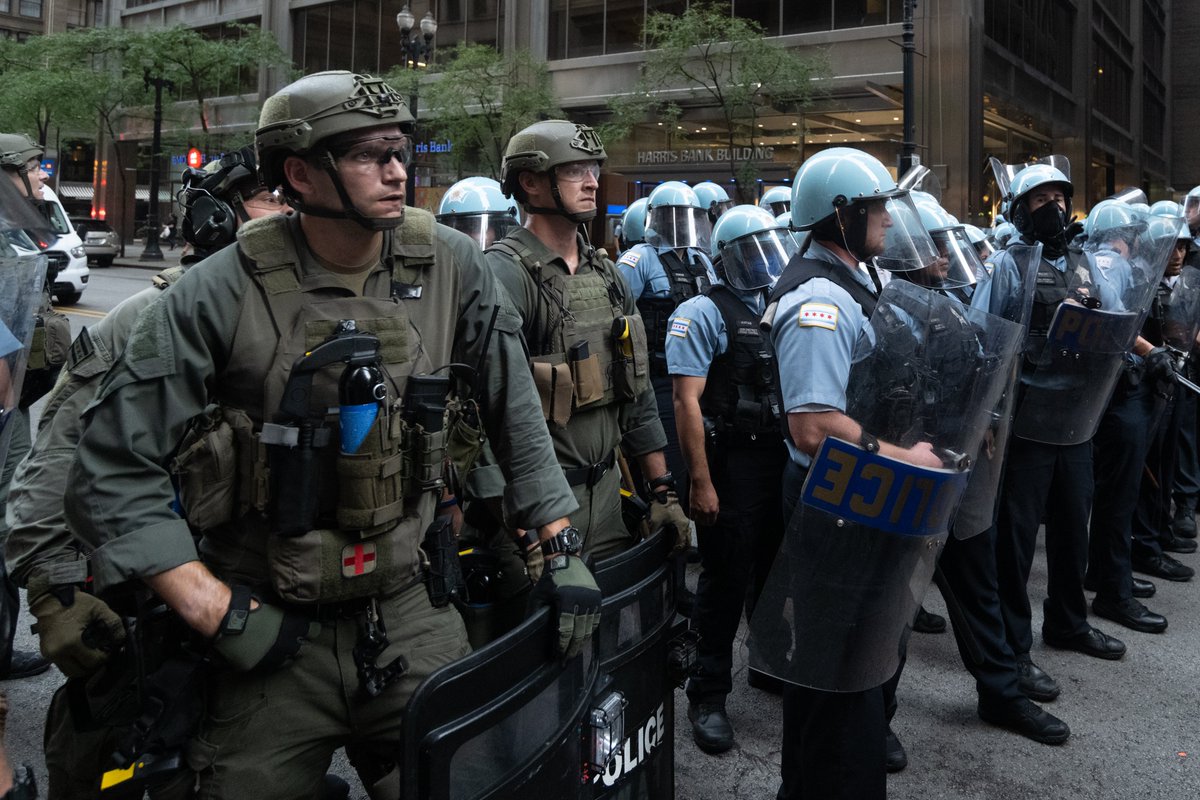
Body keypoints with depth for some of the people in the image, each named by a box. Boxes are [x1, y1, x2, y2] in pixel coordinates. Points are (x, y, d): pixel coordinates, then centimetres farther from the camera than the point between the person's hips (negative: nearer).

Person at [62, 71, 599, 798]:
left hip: (414, 614, 3)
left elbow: (516, 415, 5)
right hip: (274, 632, -2)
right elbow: (114, 469, -10)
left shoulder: (451, 267, -4)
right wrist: (219, 612, -13)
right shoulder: (222, 294, -13)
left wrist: (564, 549, 1)